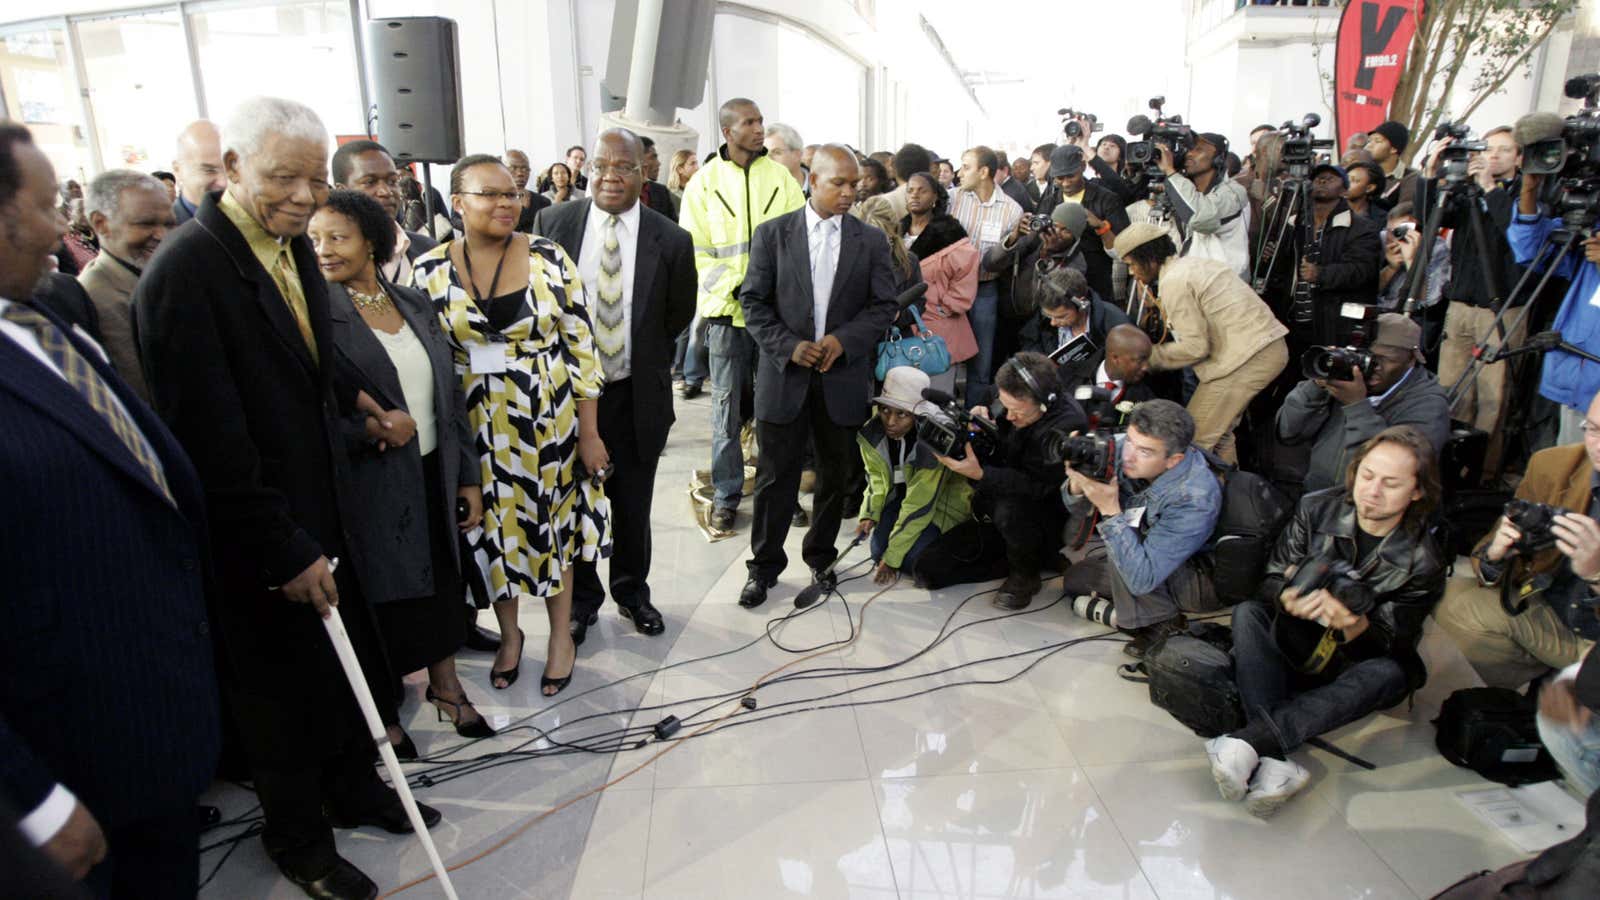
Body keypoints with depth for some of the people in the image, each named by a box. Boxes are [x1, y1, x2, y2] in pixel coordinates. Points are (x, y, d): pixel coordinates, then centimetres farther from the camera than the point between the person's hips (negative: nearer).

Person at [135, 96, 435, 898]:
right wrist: (284, 552, -20)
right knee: (282, 692, 13)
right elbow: (210, 441, -24)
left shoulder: (293, 245, 3)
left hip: (320, 514, 7)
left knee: (346, 663, 21)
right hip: (259, 540, -7)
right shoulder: (186, 272, -23)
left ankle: (354, 788, 45)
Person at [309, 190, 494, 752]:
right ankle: (382, 711, 32)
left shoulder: (413, 303, 5)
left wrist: (468, 475, 7)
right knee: (380, 595, 10)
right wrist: (371, 427, -26)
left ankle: (445, 684, 37)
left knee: (442, 580, 16)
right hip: (369, 487, -4)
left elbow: (450, 393, 8)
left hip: (434, 475, 5)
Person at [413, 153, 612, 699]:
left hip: (550, 420, -1)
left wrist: (589, 431, -7)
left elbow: (581, 347, -6)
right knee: (494, 527, 14)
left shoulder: (549, 258, -8)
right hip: (477, 428, 1)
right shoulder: (430, 269, -4)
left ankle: (561, 634, 34)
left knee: (553, 520, 13)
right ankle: (509, 634, 38)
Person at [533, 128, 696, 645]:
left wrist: (644, 360, 7)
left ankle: (632, 591, 38)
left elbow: (678, 317, 5)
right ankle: (581, 598, 35)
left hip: (636, 396, 0)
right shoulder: (553, 224, -6)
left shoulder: (671, 241, -9)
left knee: (633, 506, 15)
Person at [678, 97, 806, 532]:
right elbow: (694, 250, -1)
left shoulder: (780, 177, 5)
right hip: (727, 309, -1)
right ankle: (725, 496, 15)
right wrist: (735, 285, -13)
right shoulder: (705, 182, 2)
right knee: (727, 406, 3)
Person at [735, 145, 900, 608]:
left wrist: (844, 340, -13)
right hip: (785, 374, -1)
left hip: (843, 376, 2)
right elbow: (753, 301, -1)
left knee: (836, 475, 12)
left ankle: (820, 559, 31)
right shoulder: (772, 233, 1)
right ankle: (764, 566, 19)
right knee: (775, 476, 5)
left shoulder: (871, 240, 4)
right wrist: (789, 346, -14)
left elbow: (884, 305, 2)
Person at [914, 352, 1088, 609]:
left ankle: (1026, 575, -9)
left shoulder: (1068, 424, -24)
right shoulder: (1014, 405, -5)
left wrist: (980, 474, -36)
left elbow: (1036, 485, -28)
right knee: (927, 569, -3)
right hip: (995, 515, 6)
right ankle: (1014, 560, 11)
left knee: (1009, 509, -41)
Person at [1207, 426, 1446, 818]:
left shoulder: (1423, 562, -12)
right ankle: (1274, 762, -46)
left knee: (1390, 674, -35)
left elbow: (1391, 644, -15)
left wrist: (1354, 624, -39)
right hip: (1295, 644, 2)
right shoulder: (1317, 509, -8)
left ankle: (1249, 742, -49)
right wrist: (1289, 599, -32)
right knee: (1247, 612, -27)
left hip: (1354, 665, -1)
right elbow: (1272, 580, -7)